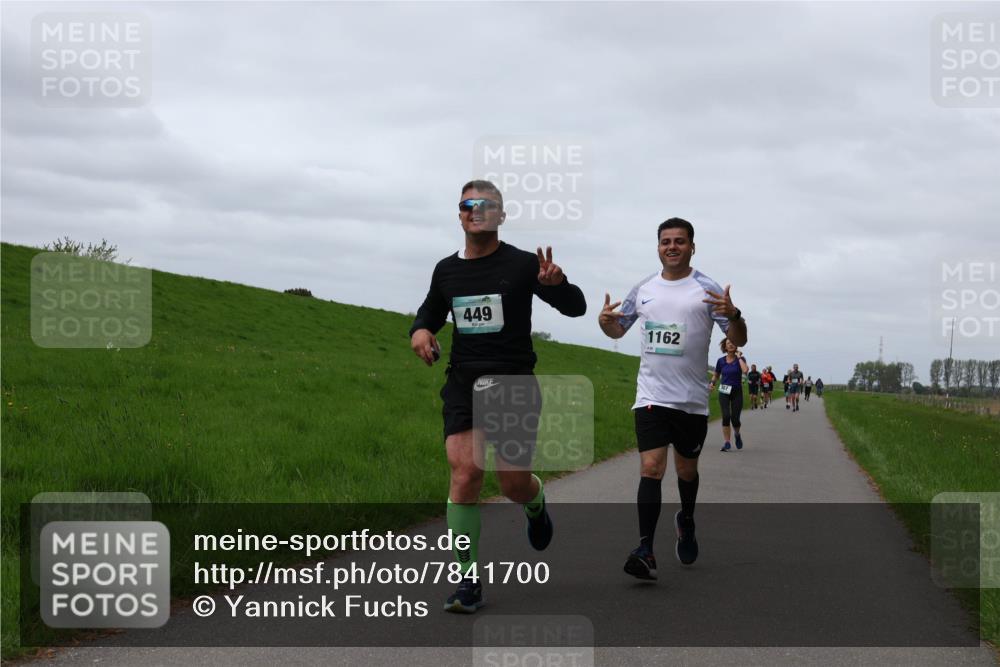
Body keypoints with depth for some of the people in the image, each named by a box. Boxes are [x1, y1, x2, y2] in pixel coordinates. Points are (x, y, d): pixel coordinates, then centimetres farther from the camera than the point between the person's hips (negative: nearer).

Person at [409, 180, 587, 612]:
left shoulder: (521, 264, -2)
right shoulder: (447, 270, 10)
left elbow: (575, 308, -3)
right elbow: (430, 312, 28)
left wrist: (556, 283, -25)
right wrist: (419, 331, 4)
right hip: (463, 382, 2)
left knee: (514, 484, -1)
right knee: (465, 472, -14)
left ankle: (536, 506, 39)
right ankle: (468, 581, -9)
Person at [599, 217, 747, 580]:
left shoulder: (707, 289, -2)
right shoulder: (643, 288, 8)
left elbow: (739, 340, -3)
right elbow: (619, 329, 22)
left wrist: (733, 315, -25)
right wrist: (605, 321, -2)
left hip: (692, 399, -1)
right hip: (651, 396, 1)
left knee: (686, 469, 14)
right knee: (651, 468, -14)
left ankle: (686, 522, 44)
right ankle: (645, 551, -18)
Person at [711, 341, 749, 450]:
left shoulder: (740, 359, -1)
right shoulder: (721, 361, 5)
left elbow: (745, 370, -22)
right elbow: (716, 375, 17)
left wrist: (739, 357, -13)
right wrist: (712, 383, -2)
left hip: (737, 392, -1)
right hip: (724, 392, 1)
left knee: (735, 418, -2)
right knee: (726, 416, -14)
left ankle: (737, 434, 31)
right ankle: (726, 442, -9)